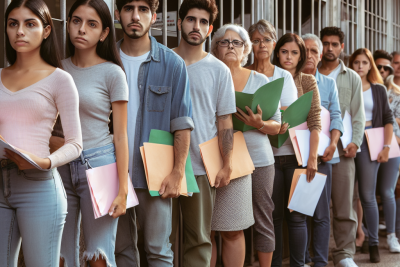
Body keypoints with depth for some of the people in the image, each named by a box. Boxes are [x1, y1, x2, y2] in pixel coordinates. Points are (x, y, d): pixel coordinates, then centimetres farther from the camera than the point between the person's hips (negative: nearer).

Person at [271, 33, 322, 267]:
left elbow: (315, 121, -3)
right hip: (272, 154, 1)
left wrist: (313, 156, -11)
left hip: (297, 155, -1)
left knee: (297, 214, 1)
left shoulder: (308, 82, 4)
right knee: (275, 214, 5)